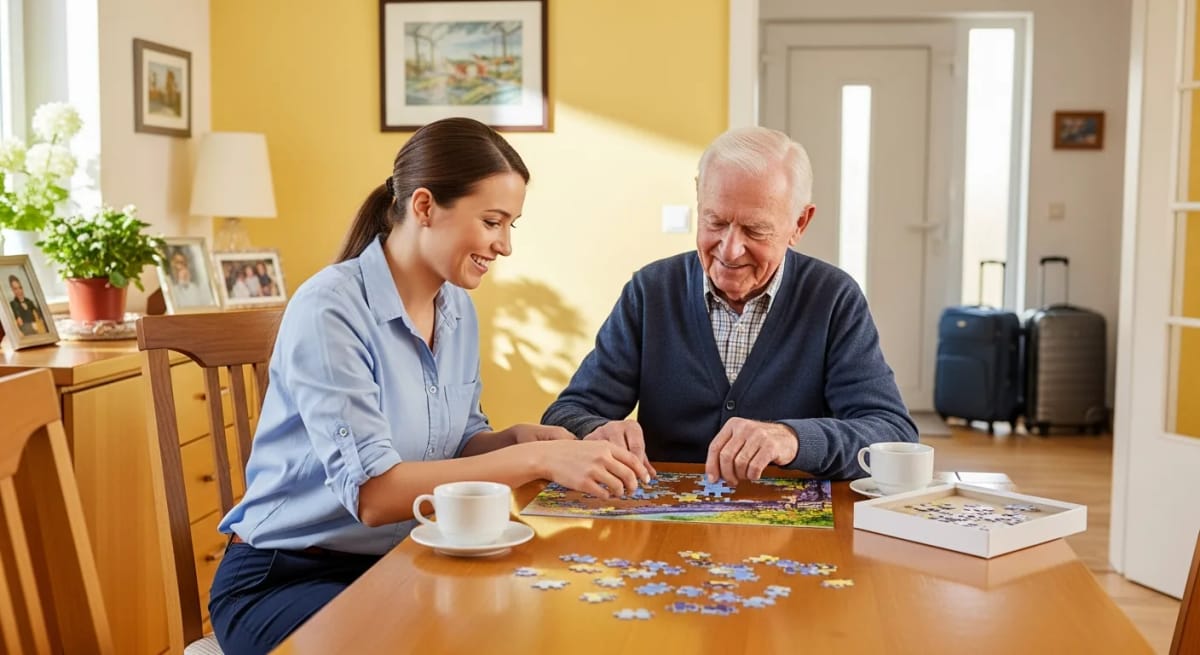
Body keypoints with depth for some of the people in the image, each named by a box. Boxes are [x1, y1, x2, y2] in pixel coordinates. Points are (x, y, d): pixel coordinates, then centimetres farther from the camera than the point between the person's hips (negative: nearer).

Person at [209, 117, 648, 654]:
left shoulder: (458, 309, 3)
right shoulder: (330, 309, -21)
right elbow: (372, 493, -28)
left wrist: (518, 438, -10)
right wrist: (536, 459, -31)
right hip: (283, 581, -7)